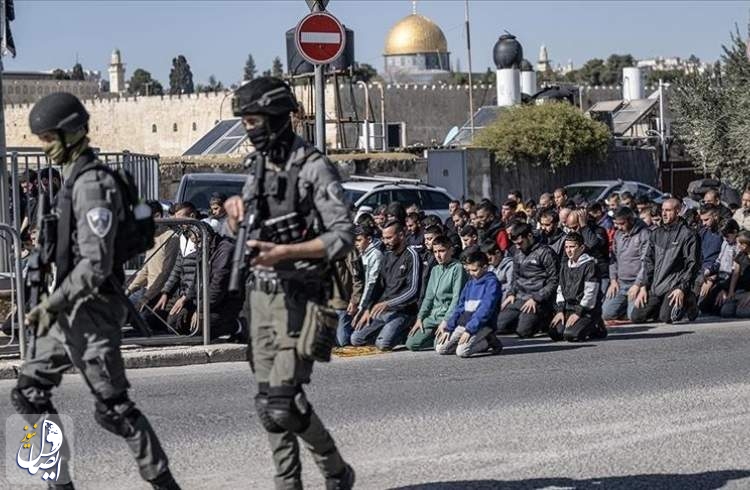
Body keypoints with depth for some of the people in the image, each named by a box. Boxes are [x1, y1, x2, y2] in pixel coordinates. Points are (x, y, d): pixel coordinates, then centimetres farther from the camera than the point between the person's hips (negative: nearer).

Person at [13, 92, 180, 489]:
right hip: (72, 310, 10)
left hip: (93, 311, -10)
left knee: (113, 407, -5)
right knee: (29, 391, 12)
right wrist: (55, 304, 18)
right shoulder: (75, 179, 12)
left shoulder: (93, 185, -19)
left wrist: (53, 304, -20)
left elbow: (95, 264, -24)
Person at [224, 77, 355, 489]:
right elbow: (240, 235, 26)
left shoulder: (314, 169, -11)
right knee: (269, 401, 7)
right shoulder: (258, 168, 13)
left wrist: (283, 252, -22)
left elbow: (342, 237, -16)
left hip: (299, 298, -8)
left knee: (282, 402, -13)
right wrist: (235, 212, 3)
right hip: (262, 296, 8)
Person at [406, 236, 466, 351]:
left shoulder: (457, 268, -7)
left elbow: (457, 298, -13)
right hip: (433, 315, 7)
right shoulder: (435, 270, 17)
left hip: (449, 315, -7)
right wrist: (420, 318, 8)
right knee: (411, 344, -7)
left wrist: (446, 320, -18)